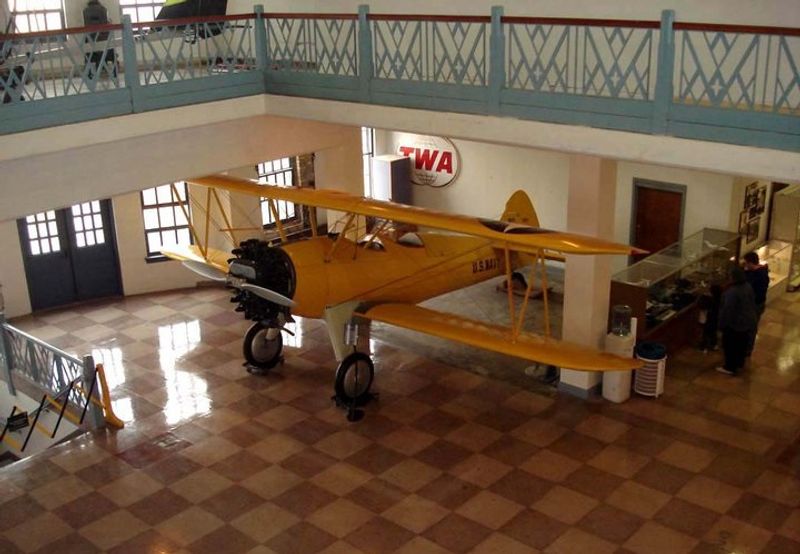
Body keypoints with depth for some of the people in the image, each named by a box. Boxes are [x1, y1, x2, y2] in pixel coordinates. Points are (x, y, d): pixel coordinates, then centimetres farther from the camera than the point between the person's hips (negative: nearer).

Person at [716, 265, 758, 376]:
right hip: (748, 321, 8)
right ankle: (740, 364, 39)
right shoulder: (748, 286, -3)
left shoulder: (732, 292, -30)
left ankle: (730, 368, 19)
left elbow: (727, 309, -25)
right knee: (742, 344, 23)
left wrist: (722, 324, -14)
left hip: (735, 323, -8)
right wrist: (751, 316, 22)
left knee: (730, 345, 9)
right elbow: (752, 303, 9)